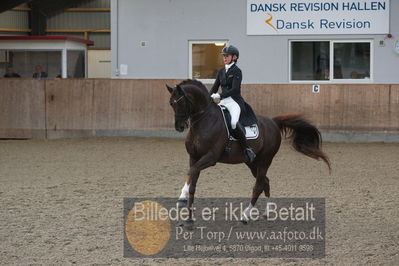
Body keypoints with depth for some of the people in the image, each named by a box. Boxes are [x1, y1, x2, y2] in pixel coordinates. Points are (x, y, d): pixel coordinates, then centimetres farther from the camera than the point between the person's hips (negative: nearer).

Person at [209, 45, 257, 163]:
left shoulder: (237, 71, -5)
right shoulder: (221, 72, 16)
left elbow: (234, 89, -15)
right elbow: (215, 87, 15)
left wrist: (220, 96, -24)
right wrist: (210, 98, -5)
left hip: (234, 102, -8)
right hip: (223, 102, 8)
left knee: (234, 122, -33)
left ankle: (247, 149, -23)